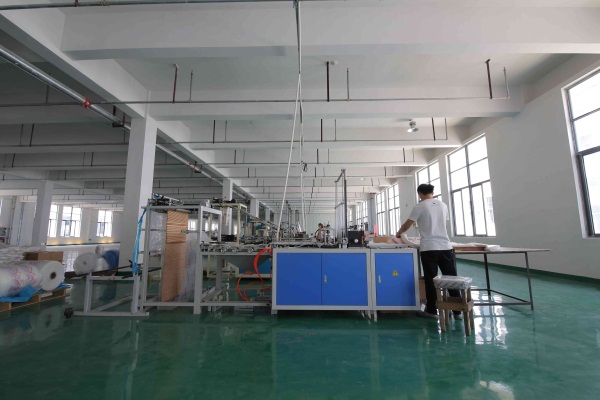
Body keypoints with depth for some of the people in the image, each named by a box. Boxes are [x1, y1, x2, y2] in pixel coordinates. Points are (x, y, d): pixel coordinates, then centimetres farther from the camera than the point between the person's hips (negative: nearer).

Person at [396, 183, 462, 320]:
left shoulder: (419, 207, -4)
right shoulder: (443, 205, 11)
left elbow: (406, 226, 0)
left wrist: (399, 233, 20)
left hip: (428, 248, -4)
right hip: (445, 246, 5)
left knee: (430, 280, 4)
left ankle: (431, 310, 13)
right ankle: (458, 311, 18)